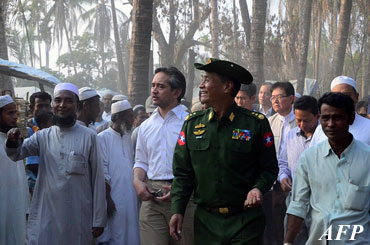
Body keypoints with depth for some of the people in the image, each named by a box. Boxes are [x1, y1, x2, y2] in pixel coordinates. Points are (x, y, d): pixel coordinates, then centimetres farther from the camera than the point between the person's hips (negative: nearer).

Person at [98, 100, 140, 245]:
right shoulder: (103, 138, -8)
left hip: (130, 198, 7)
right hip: (114, 199, -7)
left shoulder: (127, 138, 15)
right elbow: (102, 173, -11)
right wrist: (108, 199, -14)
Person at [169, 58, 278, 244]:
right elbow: (182, 173, 7)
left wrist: (258, 188, -17)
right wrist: (177, 211, -2)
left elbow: (270, 168, 2)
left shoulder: (256, 124, -4)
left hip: (245, 222, -3)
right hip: (205, 221, 3)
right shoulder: (192, 123, 5)